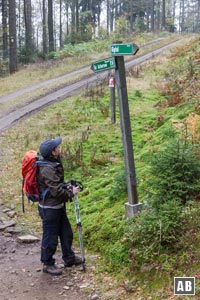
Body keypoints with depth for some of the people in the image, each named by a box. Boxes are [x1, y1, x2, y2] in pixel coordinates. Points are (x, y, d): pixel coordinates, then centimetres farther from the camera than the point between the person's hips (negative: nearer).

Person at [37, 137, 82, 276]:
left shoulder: (54, 164, 3)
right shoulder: (47, 169, -27)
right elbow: (57, 191, -27)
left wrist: (68, 187, 1)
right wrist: (71, 192, -12)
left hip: (59, 206, 10)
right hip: (49, 208, -10)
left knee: (66, 233, 21)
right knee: (50, 237, 6)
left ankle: (69, 258, 38)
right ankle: (48, 264, 24)